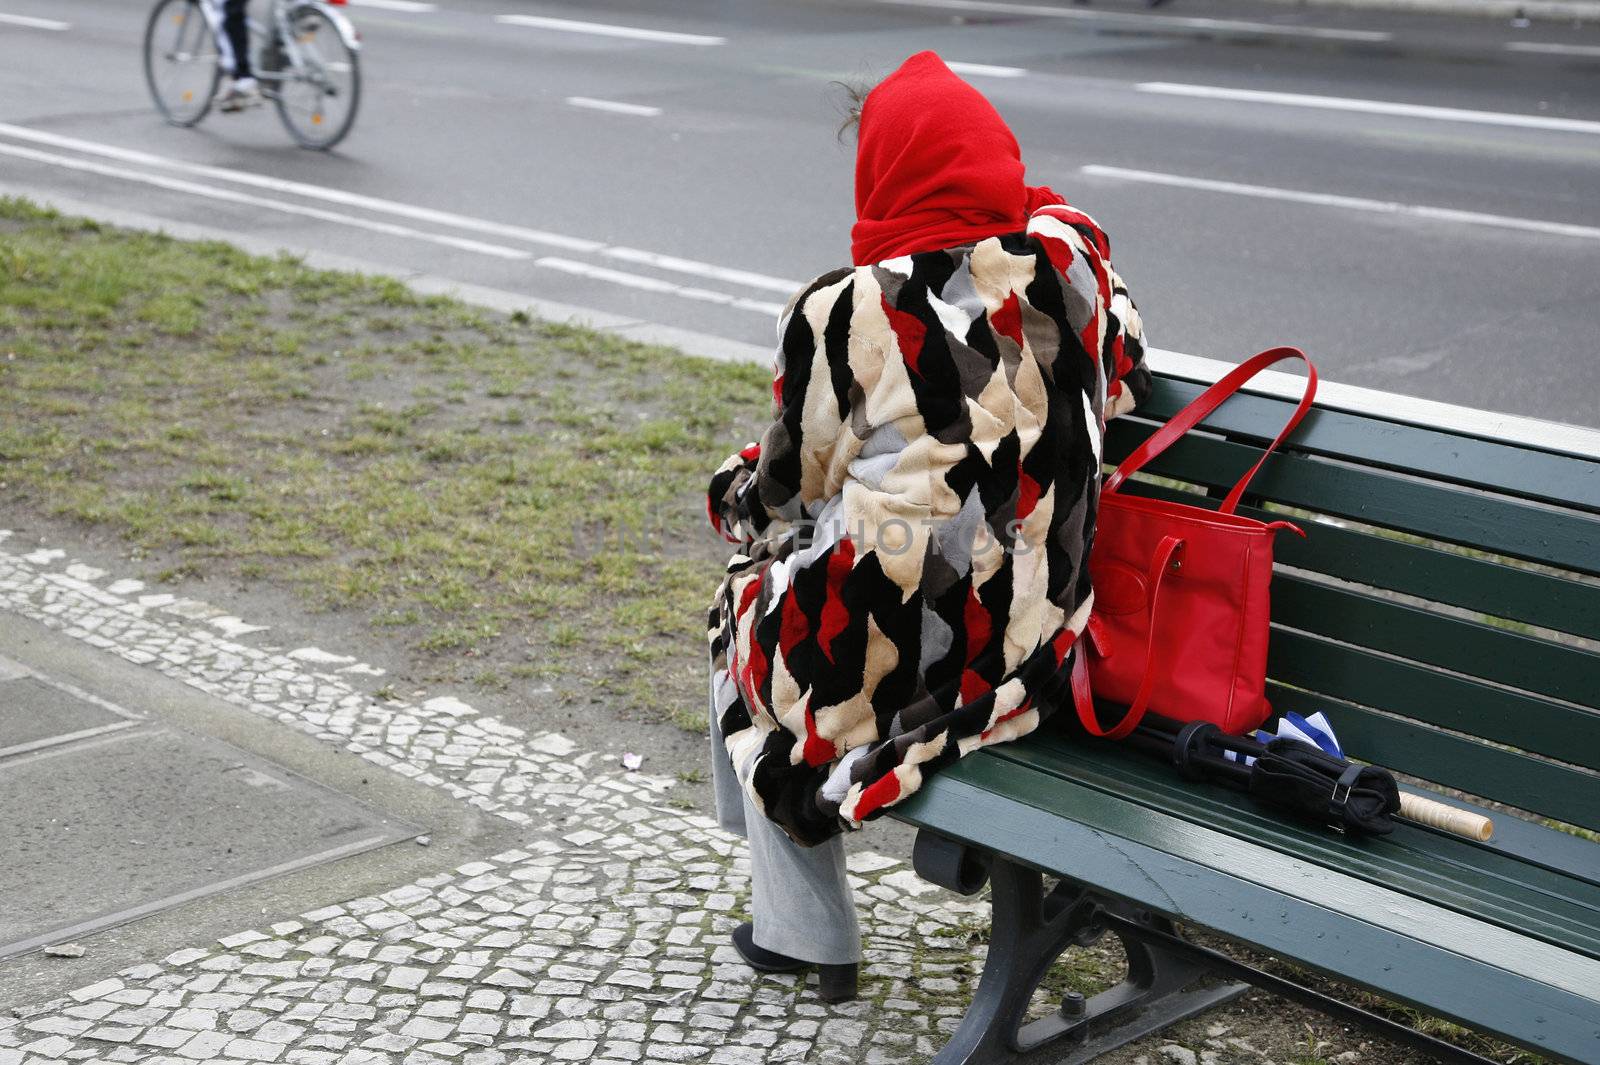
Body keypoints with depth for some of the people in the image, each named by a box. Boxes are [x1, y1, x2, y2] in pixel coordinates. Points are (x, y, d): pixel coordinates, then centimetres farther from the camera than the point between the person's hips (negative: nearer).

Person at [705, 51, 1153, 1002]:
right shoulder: (1070, 255, -5)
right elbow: (1124, 383, 15)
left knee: (750, 615, 26)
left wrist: (737, 500, 22)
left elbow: (790, 489, 0)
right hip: (1043, 638, 6)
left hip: (906, 651, -5)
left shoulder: (844, 317, -15)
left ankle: (806, 935, 34)